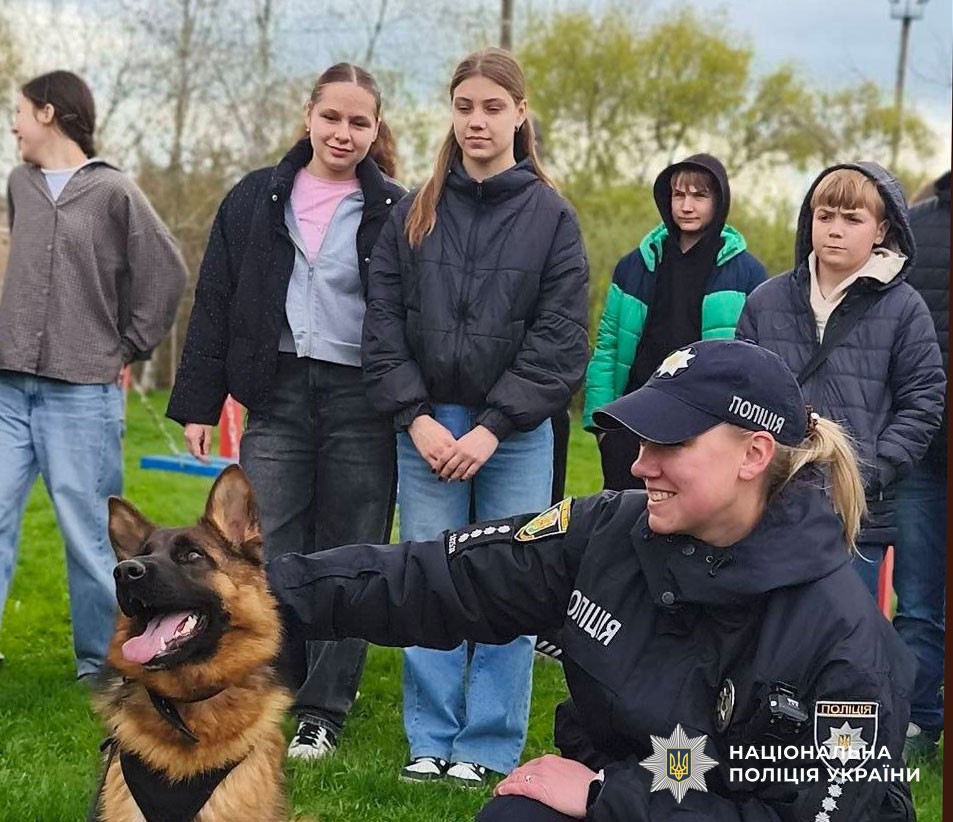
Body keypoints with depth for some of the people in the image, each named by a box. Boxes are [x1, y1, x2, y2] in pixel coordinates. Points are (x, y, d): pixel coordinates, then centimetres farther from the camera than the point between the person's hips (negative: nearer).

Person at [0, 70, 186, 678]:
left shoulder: (114, 192, -3)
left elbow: (166, 276, 1)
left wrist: (130, 350, 2)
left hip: (82, 394, -5)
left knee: (90, 532, 1)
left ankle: (103, 661, 13)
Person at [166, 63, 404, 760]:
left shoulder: (394, 213, 2)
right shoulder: (257, 200, 7)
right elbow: (215, 304, 8)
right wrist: (199, 404, 3)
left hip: (362, 402, -1)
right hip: (277, 395, 2)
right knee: (268, 552, 1)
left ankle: (323, 711, 14)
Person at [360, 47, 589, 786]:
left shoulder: (551, 216, 1)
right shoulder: (415, 214, 8)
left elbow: (560, 340, -4)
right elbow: (383, 325, 5)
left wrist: (492, 427, -11)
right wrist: (416, 417, -7)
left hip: (517, 433, -2)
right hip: (426, 428, 2)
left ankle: (491, 747, 10)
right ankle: (431, 743, 13)